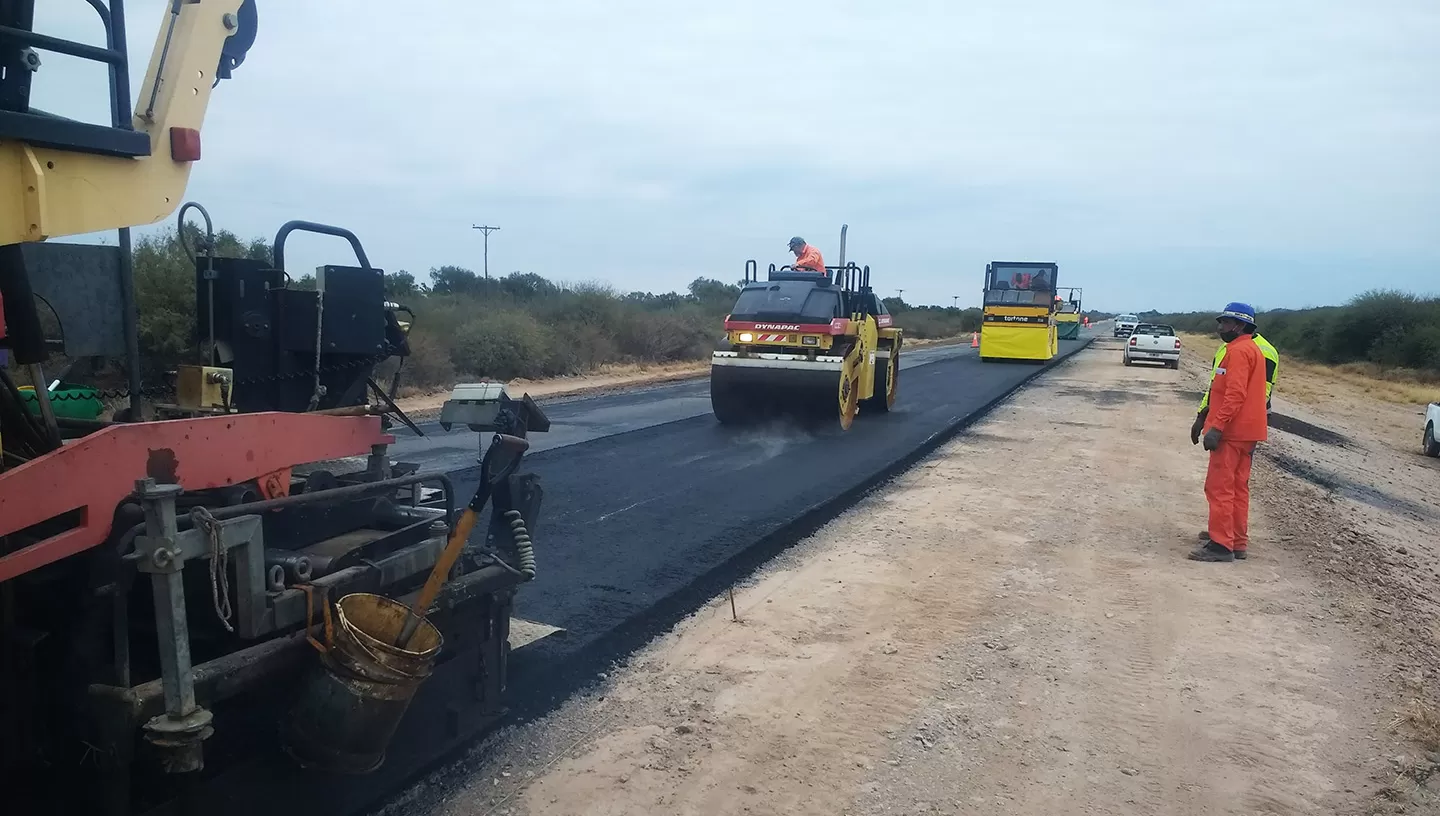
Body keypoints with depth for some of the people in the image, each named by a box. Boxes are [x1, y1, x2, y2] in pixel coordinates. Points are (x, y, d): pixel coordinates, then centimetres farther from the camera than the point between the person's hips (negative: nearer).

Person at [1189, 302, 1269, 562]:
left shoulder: (1239, 350, -14)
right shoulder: (1251, 349, 18)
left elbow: (1235, 394, -23)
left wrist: (1217, 426, -25)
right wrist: (1209, 420, 24)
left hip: (1231, 432, -10)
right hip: (1245, 431, 10)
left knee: (1219, 487, -8)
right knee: (1237, 487, 13)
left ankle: (1221, 545, -7)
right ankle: (1238, 542, 18)